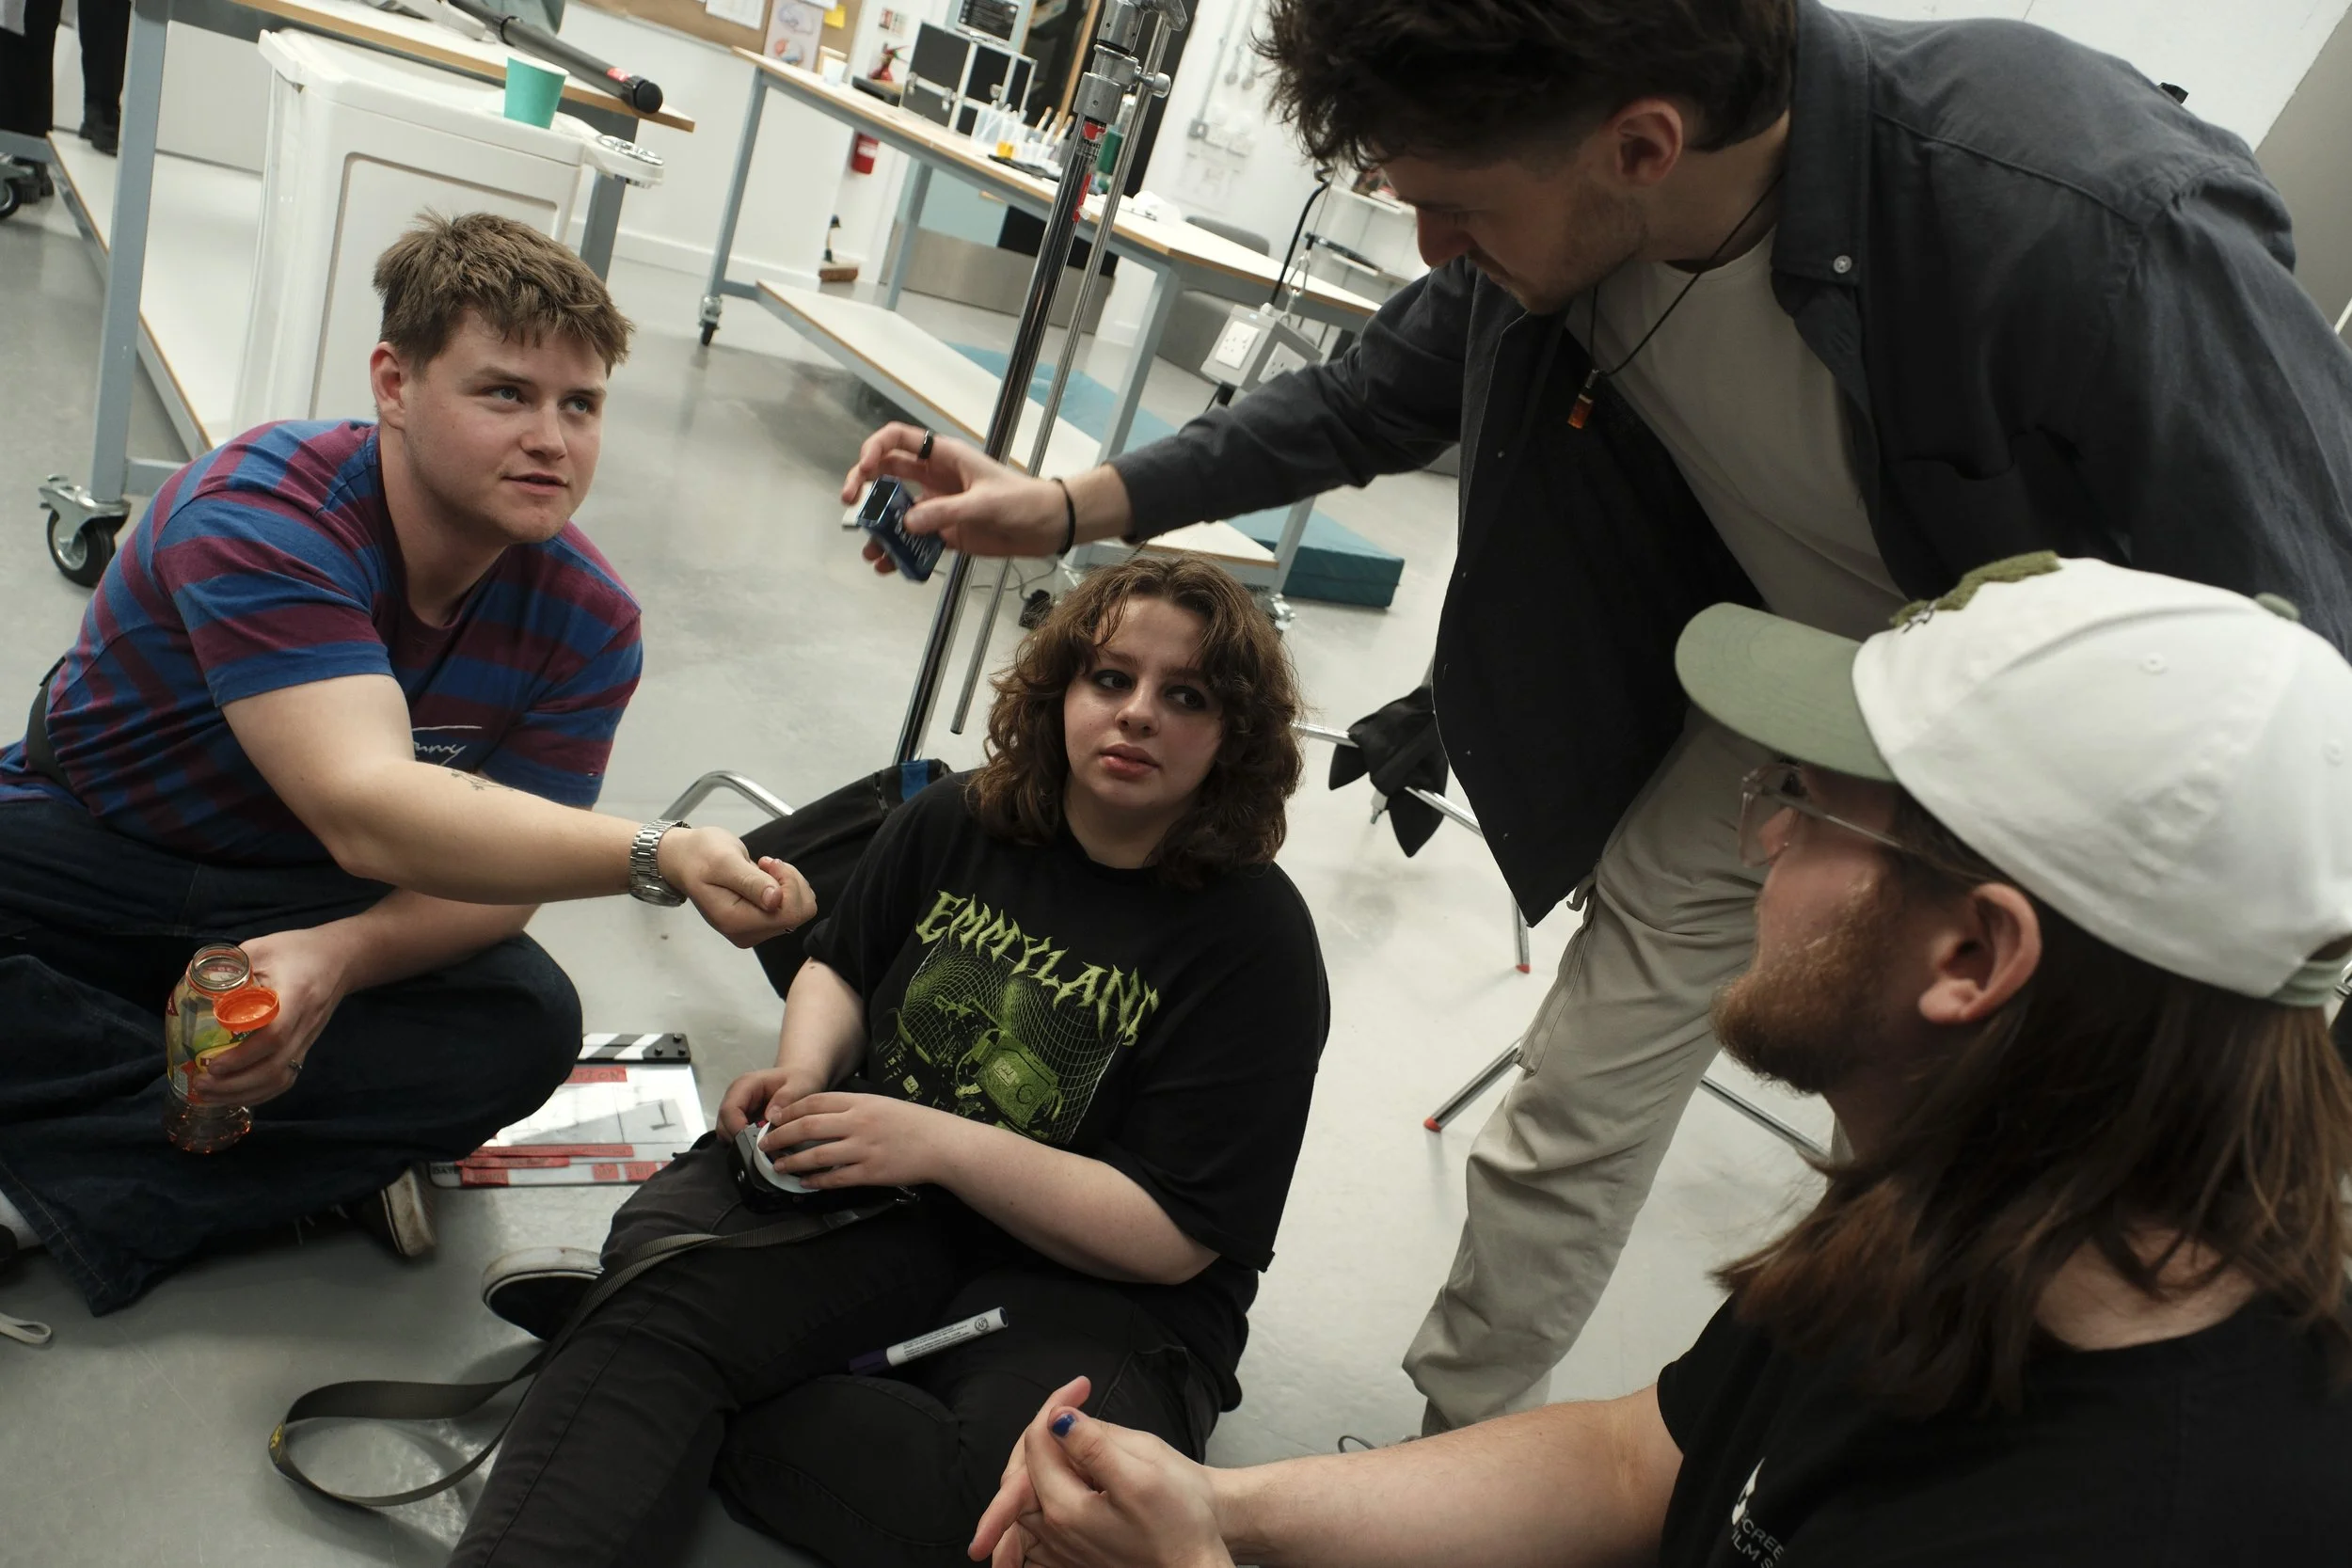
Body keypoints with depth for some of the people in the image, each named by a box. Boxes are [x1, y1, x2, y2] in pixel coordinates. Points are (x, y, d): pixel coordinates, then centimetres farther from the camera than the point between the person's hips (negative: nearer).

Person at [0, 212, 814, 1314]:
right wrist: (659, 858, -53)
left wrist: (341, 956, -38)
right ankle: (320, 1147, -19)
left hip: (301, 912, 2)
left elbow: (494, 875, -16)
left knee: (526, 1028, -25)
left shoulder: (587, 623, -14)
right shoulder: (261, 512, -28)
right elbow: (368, 811, -41)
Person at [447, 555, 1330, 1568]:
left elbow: (1172, 1238, -15)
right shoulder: (952, 825, 2)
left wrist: (941, 1143, -23)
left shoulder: (1259, 942, -12)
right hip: (874, 1180, 3)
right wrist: (804, 1073, -2)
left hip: (1093, 1286, -2)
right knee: (661, 1279, -28)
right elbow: (840, 967, 21)